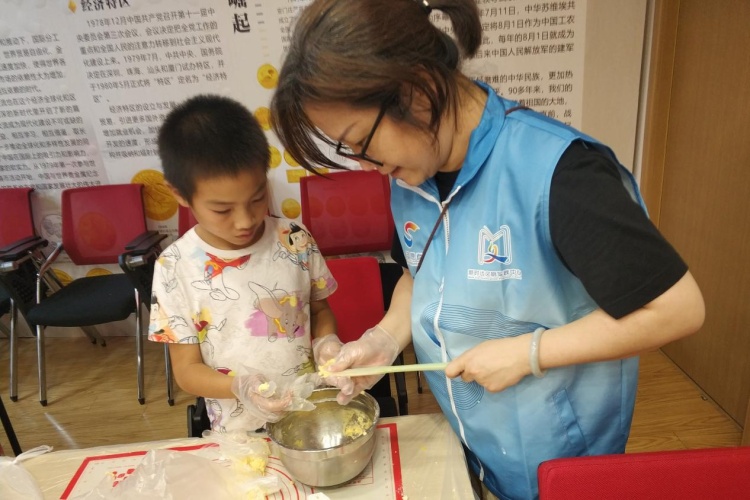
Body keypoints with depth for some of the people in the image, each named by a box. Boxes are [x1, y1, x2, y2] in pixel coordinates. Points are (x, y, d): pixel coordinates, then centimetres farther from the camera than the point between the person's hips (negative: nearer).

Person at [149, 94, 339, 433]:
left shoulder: (294, 240, -6)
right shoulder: (175, 267, -10)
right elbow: (187, 370, -4)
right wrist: (240, 386, -21)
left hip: (315, 412, 2)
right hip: (240, 434, -1)